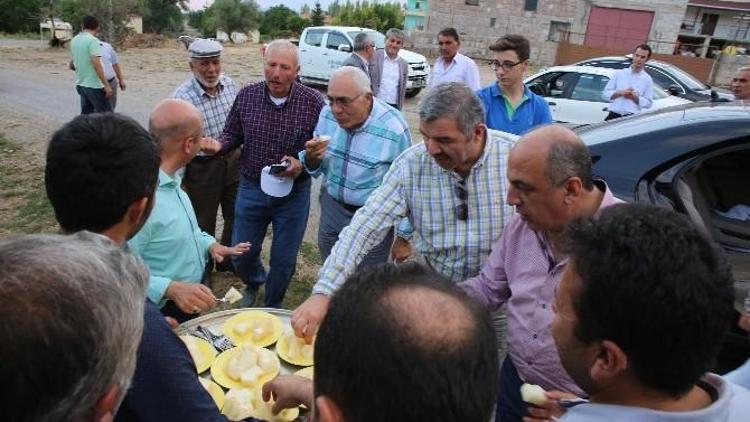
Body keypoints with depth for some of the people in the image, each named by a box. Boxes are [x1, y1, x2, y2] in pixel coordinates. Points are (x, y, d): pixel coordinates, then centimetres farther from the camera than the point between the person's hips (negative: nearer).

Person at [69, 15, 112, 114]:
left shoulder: (74, 40, 11)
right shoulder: (93, 40, -14)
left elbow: (72, 65, 20)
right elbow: (97, 65, -23)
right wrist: (106, 85, -22)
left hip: (80, 84, 8)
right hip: (94, 85, -8)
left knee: (86, 114, 11)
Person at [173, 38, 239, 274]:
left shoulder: (229, 84, -4)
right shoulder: (181, 97, -20)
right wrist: (180, 182, -10)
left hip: (233, 160, 5)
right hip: (202, 167, -5)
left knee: (237, 216, 18)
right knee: (203, 223, 11)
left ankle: (228, 261, 42)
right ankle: (202, 270, 34)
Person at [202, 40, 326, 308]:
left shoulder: (313, 102, -13)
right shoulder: (246, 96, -4)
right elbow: (233, 134, 7)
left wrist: (303, 165, -24)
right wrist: (219, 145, -15)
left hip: (293, 193, -2)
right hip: (251, 188, 2)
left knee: (284, 261, 12)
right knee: (241, 255, 16)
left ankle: (272, 308, 40)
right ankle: (254, 283, 52)